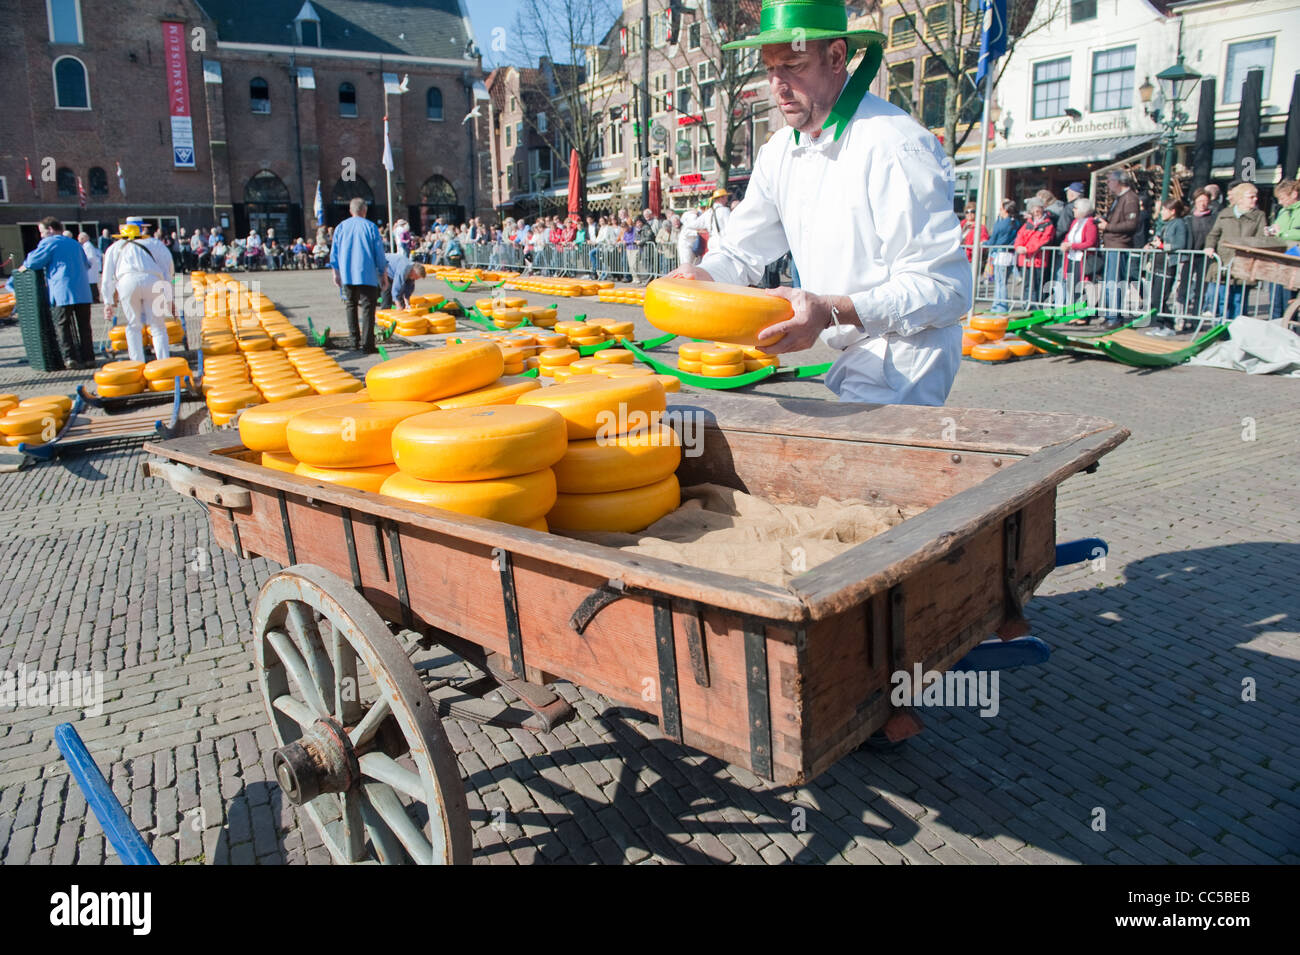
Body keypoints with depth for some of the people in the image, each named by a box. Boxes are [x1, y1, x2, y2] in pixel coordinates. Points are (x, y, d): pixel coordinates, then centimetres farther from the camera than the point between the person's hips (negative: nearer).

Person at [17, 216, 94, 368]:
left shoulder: (49, 242, 0)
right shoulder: (74, 243, 20)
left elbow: (33, 261, -7)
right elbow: (86, 265, 29)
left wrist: (24, 266, 12)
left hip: (62, 293, -5)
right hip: (83, 292, 6)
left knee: (62, 326, 1)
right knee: (84, 326, 8)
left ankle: (70, 358, -7)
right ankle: (88, 358, 6)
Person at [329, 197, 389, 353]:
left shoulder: (341, 227, 9)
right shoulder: (370, 227, -1)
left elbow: (334, 252, 12)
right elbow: (379, 253, -1)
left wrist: (336, 273, 20)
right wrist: (383, 274, 7)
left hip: (346, 275, 4)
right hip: (367, 275, -4)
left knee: (351, 306, 14)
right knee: (367, 307, -4)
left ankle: (355, 341, 16)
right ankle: (366, 344, -10)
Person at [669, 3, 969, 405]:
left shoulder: (894, 146, -21)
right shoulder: (780, 150, 6)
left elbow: (944, 288, -25)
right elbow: (739, 253, 11)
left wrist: (832, 311, -37)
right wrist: (701, 277, -14)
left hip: (903, 362, -7)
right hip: (852, 358, 8)